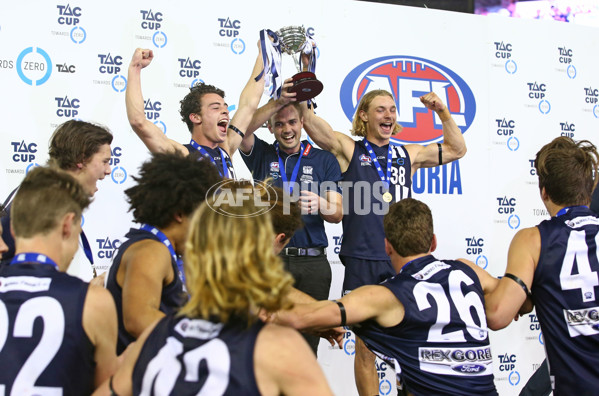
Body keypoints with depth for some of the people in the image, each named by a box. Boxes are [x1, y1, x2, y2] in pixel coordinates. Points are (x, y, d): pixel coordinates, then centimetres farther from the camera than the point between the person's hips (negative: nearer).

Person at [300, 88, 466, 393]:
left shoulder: (408, 155, 15)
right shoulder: (349, 149, 5)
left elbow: (456, 150, 24)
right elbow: (309, 120, -7)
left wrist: (443, 113, 13)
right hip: (362, 259, -3)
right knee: (366, 343, 3)